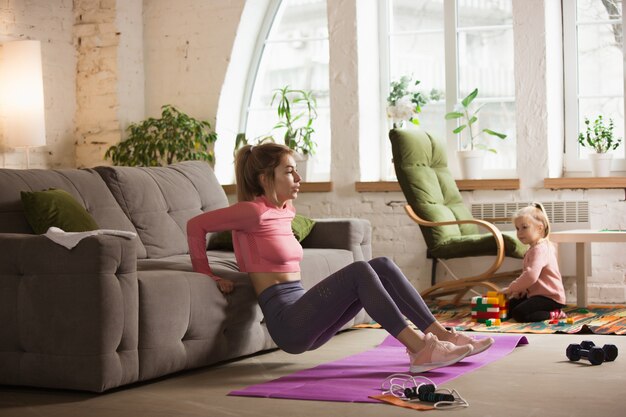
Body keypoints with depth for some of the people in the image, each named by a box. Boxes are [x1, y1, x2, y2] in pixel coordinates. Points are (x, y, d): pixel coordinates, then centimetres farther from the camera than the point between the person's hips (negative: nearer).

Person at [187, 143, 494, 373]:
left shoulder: (285, 210, 17)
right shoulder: (255, 212, -8)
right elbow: (196, 225, -7)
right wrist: (206, 275, -3)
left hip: (307, 321, 8)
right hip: (287, 321, -8)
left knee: (382, 266, -5)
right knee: (359, 271, -25)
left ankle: (442, 335, -12)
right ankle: (420, 350, -31)